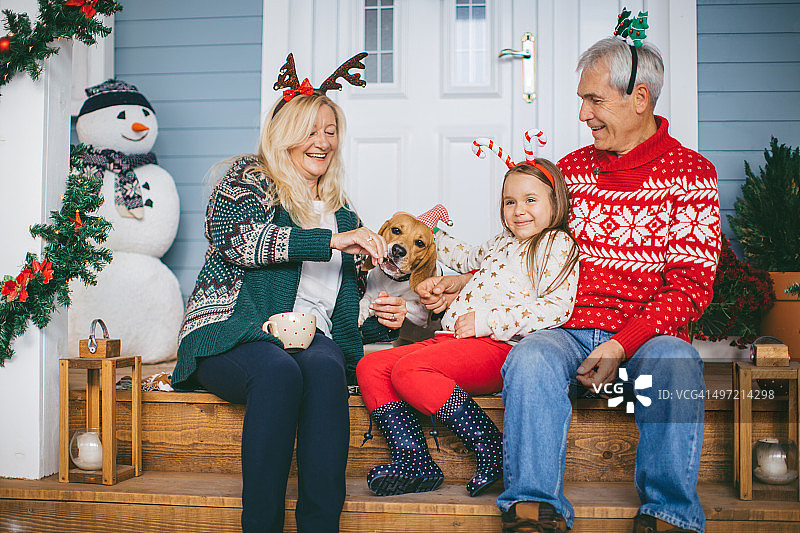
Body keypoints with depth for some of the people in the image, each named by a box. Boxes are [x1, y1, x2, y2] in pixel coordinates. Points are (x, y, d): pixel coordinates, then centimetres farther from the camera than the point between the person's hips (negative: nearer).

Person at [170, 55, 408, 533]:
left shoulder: (344, 217, 25)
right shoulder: (250, 179, 13)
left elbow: (345, 319, 27)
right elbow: (237, 240, -12)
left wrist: (383, 320, 3)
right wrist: (332, 241, -18)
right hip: (232, 333, -3)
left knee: (325, 368, -33)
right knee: (278, 370, -36)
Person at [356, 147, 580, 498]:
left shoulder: (556, 243, 2)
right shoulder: (501, 242, 27)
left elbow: (558, 307, -14)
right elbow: (468, 259, 50)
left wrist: (488, 320, -17)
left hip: (497, 347, -9)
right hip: (451, 338, 9)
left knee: (408, 369, -30)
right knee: (370, 367, -6)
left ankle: (493, 450, -22)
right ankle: (414, 461, -16)